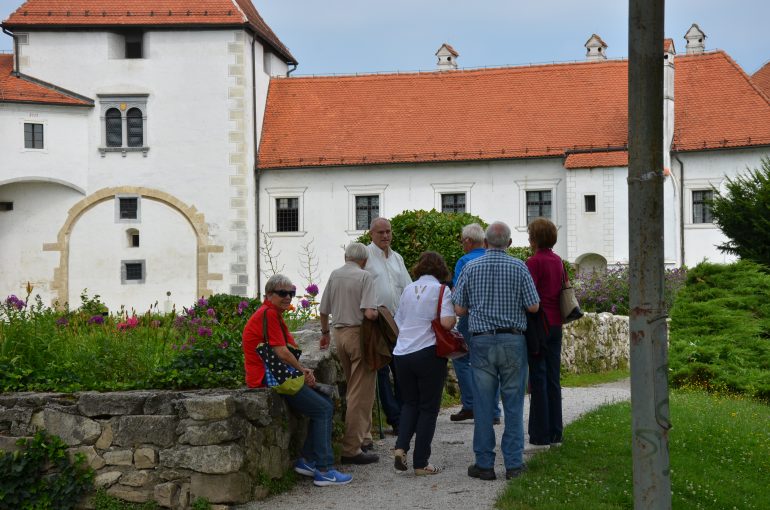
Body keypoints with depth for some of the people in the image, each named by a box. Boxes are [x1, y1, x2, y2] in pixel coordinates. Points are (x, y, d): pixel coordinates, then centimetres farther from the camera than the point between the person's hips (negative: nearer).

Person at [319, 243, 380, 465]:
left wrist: (325, 333, 30)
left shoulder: (334, 275, 9)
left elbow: (323, 311, 15)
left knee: (355, 389, 19)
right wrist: (379, 316, 1)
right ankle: (351, 449, -6)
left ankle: (363, 436, 27)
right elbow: (370, 313, -21)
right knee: (360, 392, -4)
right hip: (359, 334, -7)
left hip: (339, 334, 7)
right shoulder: (364, 277, -10)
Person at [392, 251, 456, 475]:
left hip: (402, 354, 5)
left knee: (410, 403, 20)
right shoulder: (441, 290, -4)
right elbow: (446, 322, -17)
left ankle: (401, 447, -1)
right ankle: (420, 463, 7)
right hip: (429, 354, -4)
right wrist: (453, 317, 4)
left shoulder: (408, 290, 12)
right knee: (428, 408, 6)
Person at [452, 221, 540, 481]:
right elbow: (534, 306, -4)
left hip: (482, 341, 1)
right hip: (513, 340, -1)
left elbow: (459, 309, 2)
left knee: (483, 404, 5)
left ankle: (484, 464, 8)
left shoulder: (470, 268, 1)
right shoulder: (518, 267, -2)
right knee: (513, 402, 6)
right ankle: (514, 463, 6)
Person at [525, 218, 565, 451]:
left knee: (538, 380, -5)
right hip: (556, 324, 8)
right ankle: (555, 433, 15)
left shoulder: (534, 262, -12)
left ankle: (540, 437, -4)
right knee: (553, 379, 11)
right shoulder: (558, 261, 12)